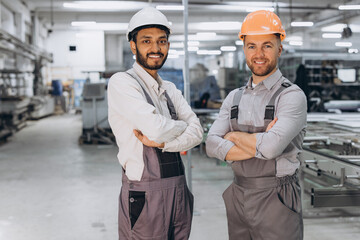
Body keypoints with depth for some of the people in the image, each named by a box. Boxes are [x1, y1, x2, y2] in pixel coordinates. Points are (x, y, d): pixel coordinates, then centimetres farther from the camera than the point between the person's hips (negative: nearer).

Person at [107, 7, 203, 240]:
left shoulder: (170, 89, 14)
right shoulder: (122, 82, -8)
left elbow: (197, 132, 2)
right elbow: (156, 128, -20)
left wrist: (161, 142, -14)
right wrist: (182, 125, 0)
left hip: (178, 190, 6)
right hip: (144, 196, -6)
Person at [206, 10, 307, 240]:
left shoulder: (292, 96, -9)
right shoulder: (234, 98, 8)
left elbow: (272, 146, -23)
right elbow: (212, 145, -3)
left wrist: (235, 136, -6)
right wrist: (258, 146, -17)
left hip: (276, 201, -5)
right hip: (238, 198, 5)